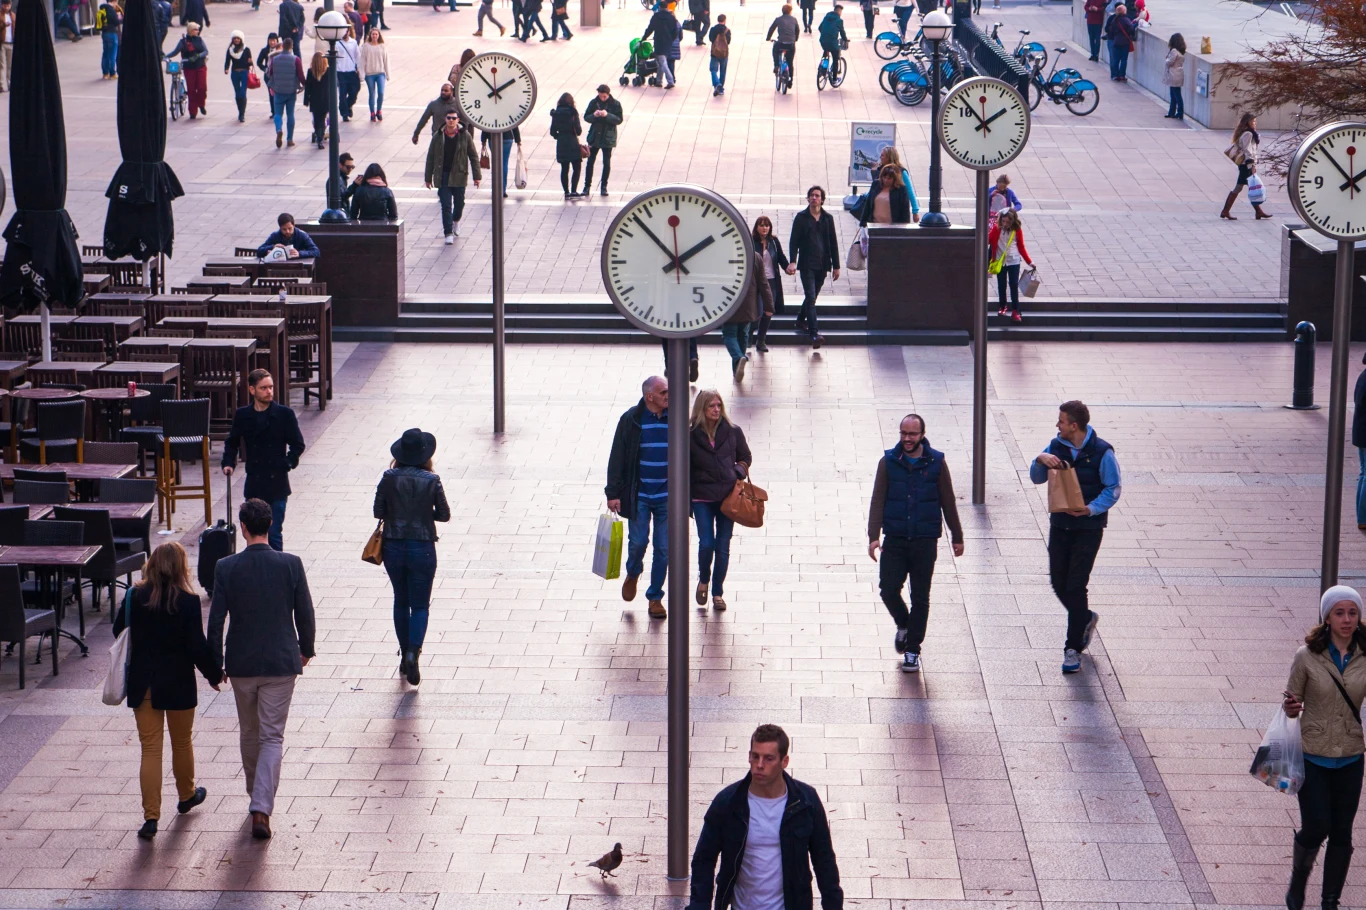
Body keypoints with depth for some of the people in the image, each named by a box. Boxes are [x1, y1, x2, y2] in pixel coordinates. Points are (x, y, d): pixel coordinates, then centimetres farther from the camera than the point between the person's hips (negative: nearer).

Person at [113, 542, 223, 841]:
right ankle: (187, 795, 41)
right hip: (178, 683, -2)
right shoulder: (188, 601, -14)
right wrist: (214, 673, 2)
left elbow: (118, 632, 5)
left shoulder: (135, 596, -5)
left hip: (142, 683, 2)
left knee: (150, 749, 4)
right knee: (182, 742, 20)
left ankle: (150, 817, -2)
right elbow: (197, 646, -14)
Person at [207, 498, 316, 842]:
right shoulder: (291, 565, -9)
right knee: (272, 737, 2)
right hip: (281, 662, -1)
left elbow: (216, 620, -6)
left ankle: (257, 797, 34)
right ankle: (262, 808, -11)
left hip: (241, 665, 1)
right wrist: (306, 649, 16)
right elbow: (305, 614, -2)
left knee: (249, 735, 19)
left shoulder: (226, 568, -9)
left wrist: (215, 662, 6)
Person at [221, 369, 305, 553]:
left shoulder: (285, 414, -2)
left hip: (277, 484, -3)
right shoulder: (242, 415, 5)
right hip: (254, 484, 3)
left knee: (274, 534, -3)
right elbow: (232, 443, 17)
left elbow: (298, 445, 2)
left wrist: (287, 464, -12)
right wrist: (228, 463, 1)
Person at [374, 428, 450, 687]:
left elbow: (378, 511, -2)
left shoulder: (389, 478, -7)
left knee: (401, 602, 18)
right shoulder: (431, 481, -10)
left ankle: (405, 653, 23)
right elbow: (444, 514, -2)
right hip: (422, 547, -2)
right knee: (420, 605, 5)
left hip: (393, 547, 2)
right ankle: (413, 651, -16)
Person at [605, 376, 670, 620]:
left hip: (667, 496, 2)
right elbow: (617, 458, -3)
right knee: (638, 542, 1)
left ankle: (655, 597, 16)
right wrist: (613, 493, -7)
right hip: (639, 496, -2)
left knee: (664, 548, 3)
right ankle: (632, 574, 34)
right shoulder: (631, 420, -6)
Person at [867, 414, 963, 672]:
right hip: (895, 539, 1)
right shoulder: (888, 462, 0)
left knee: (920, 597, 3)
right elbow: (878, 501, -1)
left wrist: (957, 537, 9)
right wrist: (873, 536, -11)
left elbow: (948, 502, 6)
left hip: (925, 541, -1)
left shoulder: (936, 463, -1)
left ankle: (912, 651, 13)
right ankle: (903, 625, 25)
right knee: (888, 589, -7)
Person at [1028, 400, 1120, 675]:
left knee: (1076, 586, -6)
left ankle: (1073, 648, 1)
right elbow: (1037, 478, 9)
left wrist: (1091, 509, -23)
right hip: (1060, 524, 5)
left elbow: (1113, 489, -8)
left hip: (1088, 527, -5)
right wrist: (1040, 460, -12)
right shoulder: (1057, 446, 4)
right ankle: (1086, 618, 37)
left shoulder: (1102, 452, -11)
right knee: (1059, 582, 8)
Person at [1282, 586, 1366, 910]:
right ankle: (1297, 882, 22)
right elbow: (1292, 707, -1)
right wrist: (1290, 707, -23)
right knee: (1316, 828, -6)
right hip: (1313, 756, -2)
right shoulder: (1307, 657, -9)